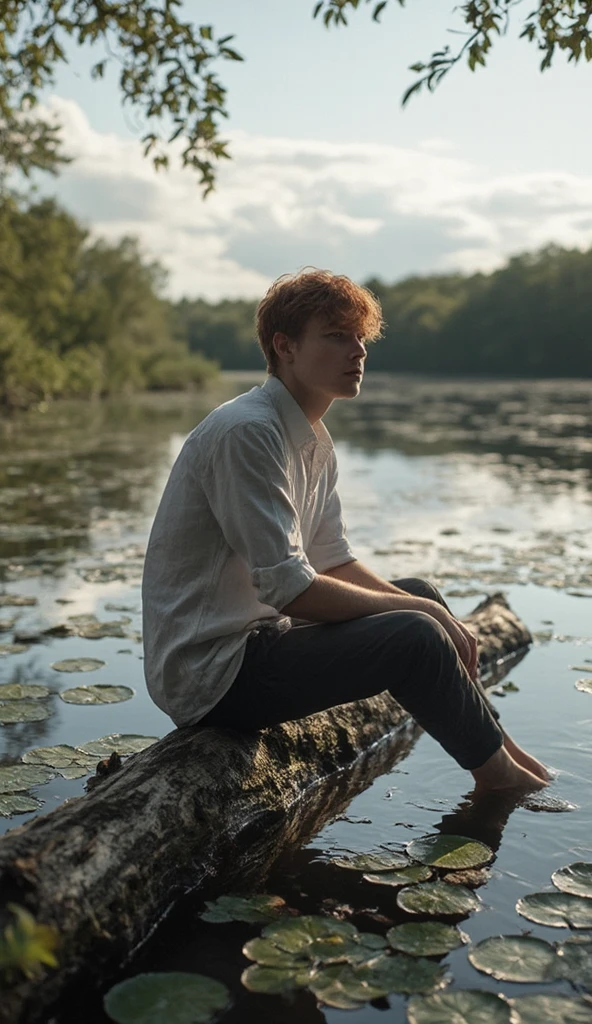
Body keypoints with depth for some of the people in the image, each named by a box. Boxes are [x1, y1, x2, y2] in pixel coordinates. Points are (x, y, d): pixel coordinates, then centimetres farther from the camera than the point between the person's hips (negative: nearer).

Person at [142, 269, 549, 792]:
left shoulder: (314, 441, 9)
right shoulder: (247, 432, -22)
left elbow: (336, 561, 12)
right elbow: (291, 589, -25)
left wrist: (436, 613, -1)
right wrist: (426, 614, -14)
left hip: (257, 634, 10)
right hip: (210, 674, -10)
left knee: (422, 592, 12)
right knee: (413, 636, -19)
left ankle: (501, 747, 20)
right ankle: (497, 774, 6)